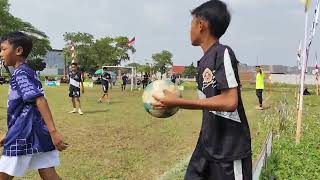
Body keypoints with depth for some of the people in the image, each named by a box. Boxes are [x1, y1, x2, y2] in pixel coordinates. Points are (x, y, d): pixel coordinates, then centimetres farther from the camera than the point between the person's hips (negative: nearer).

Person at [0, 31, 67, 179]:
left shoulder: (20, 73, -10)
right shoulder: (27, 72, 18)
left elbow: (40, 100, -24)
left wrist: (53, 131, -32)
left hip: (25, 134, -9)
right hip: (39, 133, 9)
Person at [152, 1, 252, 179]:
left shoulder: (223, 53, -16)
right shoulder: (204, 61, 9)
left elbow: (229, 102, -26)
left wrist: (178, 102, -25)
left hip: (230, 149, -8)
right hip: (208, 144, 8)